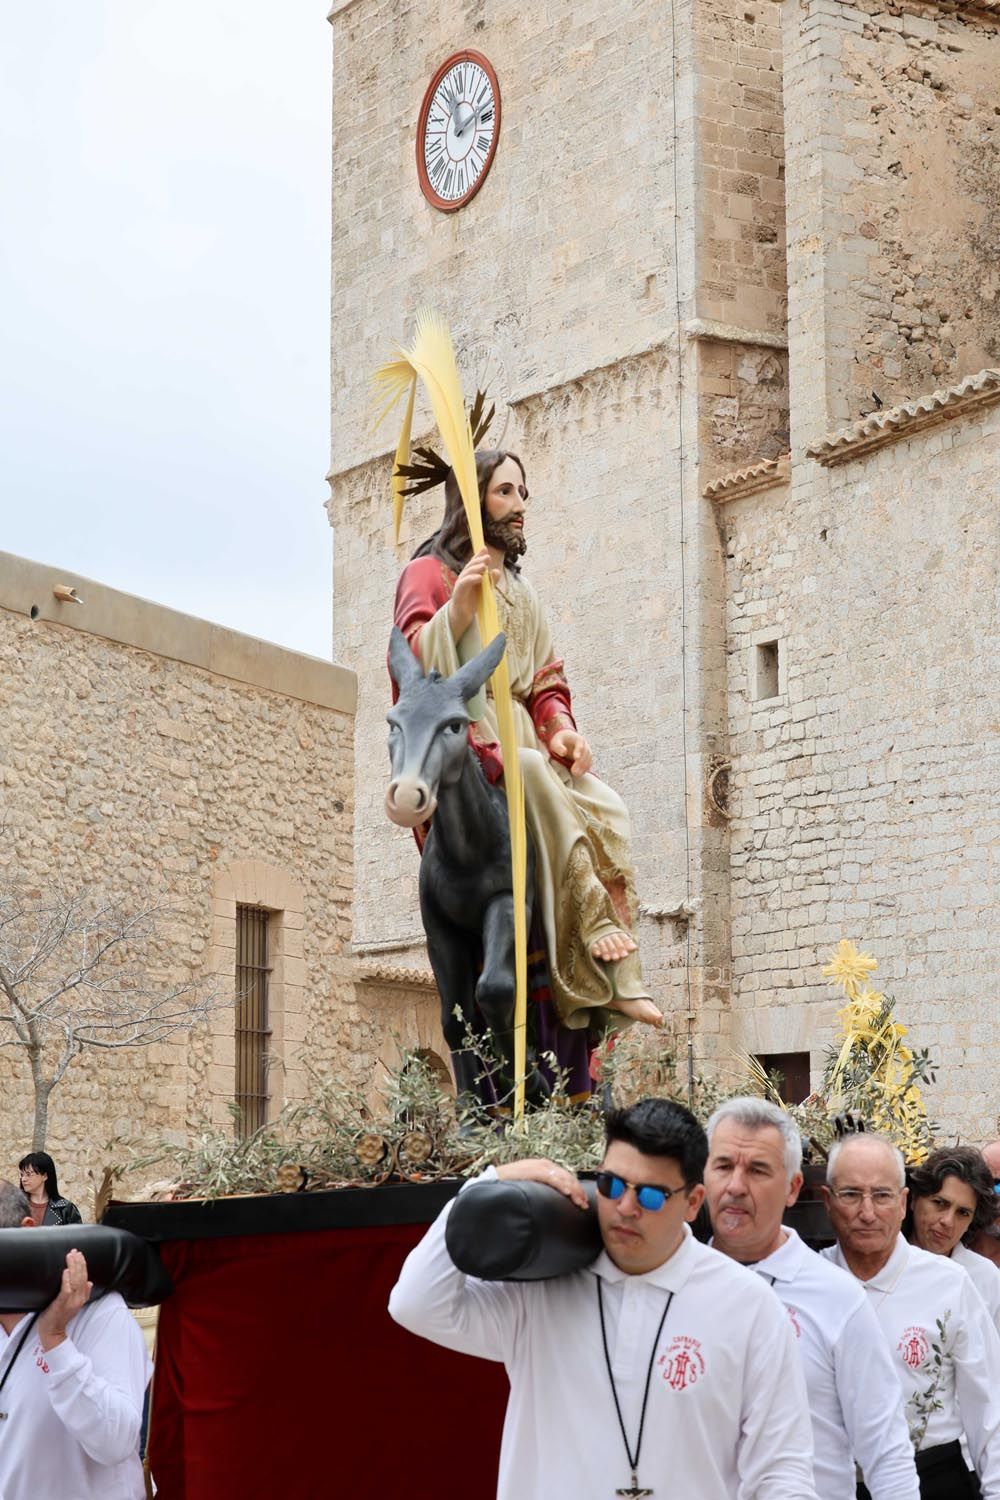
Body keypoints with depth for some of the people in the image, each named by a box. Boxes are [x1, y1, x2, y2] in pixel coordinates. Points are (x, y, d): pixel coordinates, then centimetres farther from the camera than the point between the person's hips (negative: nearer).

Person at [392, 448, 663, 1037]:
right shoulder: (430, 574, 7)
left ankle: (621, 973, -33)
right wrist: (459, 605, -26)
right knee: (537, 777, -37)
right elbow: (417, 662, -9)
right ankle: (596, 933, -39)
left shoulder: (522, 591, 28)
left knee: (607, 809, -23)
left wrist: (561, 728, -1)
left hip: (523, 739, 6)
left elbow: (547, 679, 21)